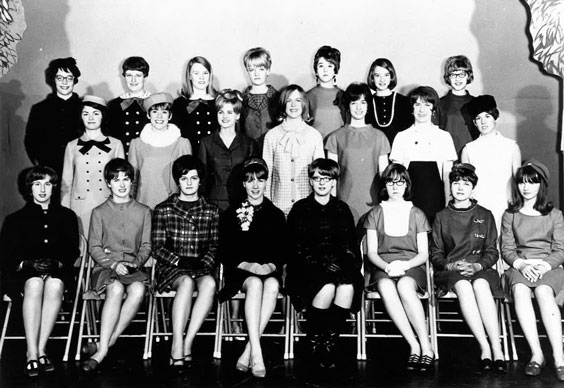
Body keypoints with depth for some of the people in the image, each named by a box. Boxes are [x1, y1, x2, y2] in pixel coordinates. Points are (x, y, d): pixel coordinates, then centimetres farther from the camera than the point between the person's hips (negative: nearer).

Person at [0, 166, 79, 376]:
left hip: (58, 272, 0)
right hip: (24, 273, 0)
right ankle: (33, 354, -36)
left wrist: (57, 263, -10)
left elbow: (73, 251, 10)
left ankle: (40, 350, -32)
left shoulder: (67, 216, 18)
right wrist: (27, 263, -13)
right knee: (35, 284, -36)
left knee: (54, 285, -36)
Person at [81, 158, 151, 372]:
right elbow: (94, 247, 5)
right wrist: (113, 263, -11)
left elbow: (146, 246, 11)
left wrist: (135, 262, -9)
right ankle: (104, 347, -31)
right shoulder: (99, 212, 11)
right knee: (116, 289, -36)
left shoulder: (143, 211, 14)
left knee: (138, 290, -34)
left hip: (134, 267, 1)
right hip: (105, 266, -1)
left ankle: (103, 346, -28)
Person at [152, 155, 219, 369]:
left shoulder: (211, 211, 13)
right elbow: (157, 247, 3)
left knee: (209, 283, -34)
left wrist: (204, 262, -11)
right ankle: (177, 345, -35)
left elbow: (215, 245, 8)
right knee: (187, 282, -36)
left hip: (202, 267, 1)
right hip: (171, 267, -1)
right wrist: (179, 260, -13)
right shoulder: (163, 209, 8)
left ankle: (187, 342, -28)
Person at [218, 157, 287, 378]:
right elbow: (225, 253, 4)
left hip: (270, 270, 1)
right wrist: (247, 265, -13)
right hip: (241, 270, -1)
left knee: (272, 286, -34)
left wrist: (270, 266, -11)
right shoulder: (231, 215, 11)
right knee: (255, 284, -36)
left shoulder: (276, 215, 16)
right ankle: (256, 354, -41)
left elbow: (284, 251, 10)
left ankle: (248, 350, -31)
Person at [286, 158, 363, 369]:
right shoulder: (300, 209, 9)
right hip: (308, 267, -2)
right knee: (328, 287, -34)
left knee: (348, 287, -32)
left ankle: (330, 341, -13)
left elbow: (351, 244, 14)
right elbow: (298, 246, 0)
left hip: (340, 266, 2)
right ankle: (314, 341, -9)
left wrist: (349, 262, -7)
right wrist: (322, 263, -14)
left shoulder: (342, 209, 18)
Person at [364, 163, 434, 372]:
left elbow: (424, 254, 9)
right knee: (386, 288, -36)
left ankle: (426, 346, -32)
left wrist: (404, 265, -11)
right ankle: (414, 346, -33)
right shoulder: (375, 213, 15)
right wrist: (386, 266, -13)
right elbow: (371, 252, 8)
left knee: (405, 286, -37)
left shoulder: (417, 214, 16)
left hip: (410, 266, 0)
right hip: (382, 266, 1)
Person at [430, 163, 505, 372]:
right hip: (450, 270, 0)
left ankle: (497, 349, -38)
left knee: (481, 285, -36)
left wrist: (477, 265, -11)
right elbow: (435, 254, 11)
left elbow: (492, 252, 9)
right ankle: (485, 347, -36)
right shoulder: (442, 216, 14)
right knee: (463, 286, -36)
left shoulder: (485, 215, 14)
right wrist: (450, 265, -10)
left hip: (480, 268, 0)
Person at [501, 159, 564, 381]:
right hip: (520, 267, 1)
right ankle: (536, 354, -34)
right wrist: (521, 264, -12)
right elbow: (506, 249, 8)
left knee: (543, 291, -36)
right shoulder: (510, 215, 16)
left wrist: (544, 265, -14)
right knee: (520, 290, -35)